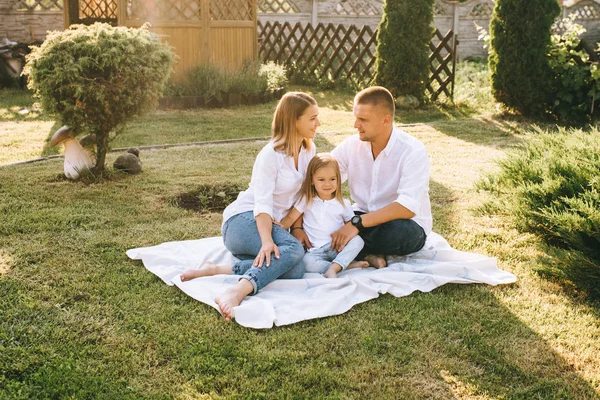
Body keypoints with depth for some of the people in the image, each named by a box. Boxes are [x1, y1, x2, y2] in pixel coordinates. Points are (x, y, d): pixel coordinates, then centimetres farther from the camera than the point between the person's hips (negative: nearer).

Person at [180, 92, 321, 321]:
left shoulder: (309, 151, 8)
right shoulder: (271, 155, -14)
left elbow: (304, 196, 11)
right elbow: (262, 204, -23)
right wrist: (267, 241, -38)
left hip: (271, 224, 7)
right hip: (243, 219, -7)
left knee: (295, 271, -25)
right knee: (293, 250, -36)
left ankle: (216, 270, -28)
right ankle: (235, 294, -53)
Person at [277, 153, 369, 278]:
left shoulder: (343, 204, 9)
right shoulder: (306, 200, 8)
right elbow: (291, 218, 4)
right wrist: (281, 226, -17)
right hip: (316, 250, -1)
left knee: (358, 240, -28)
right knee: (307, 262, -35)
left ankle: (333, 268, -38)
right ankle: (347, 265, -29)